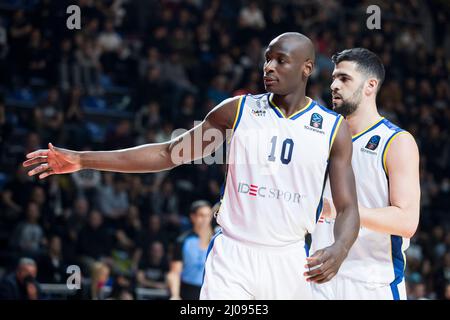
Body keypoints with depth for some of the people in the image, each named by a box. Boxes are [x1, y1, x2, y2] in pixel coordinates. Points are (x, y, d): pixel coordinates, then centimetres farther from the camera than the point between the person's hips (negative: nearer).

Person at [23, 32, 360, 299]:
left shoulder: (335, 128, -1)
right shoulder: (238, 109, 2)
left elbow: (348, 208, -2)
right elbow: (169, 153, 5)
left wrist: (339, 250, -27)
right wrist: (83, 160, -2)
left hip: (288, 261, 0)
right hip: (232, 256, 0)